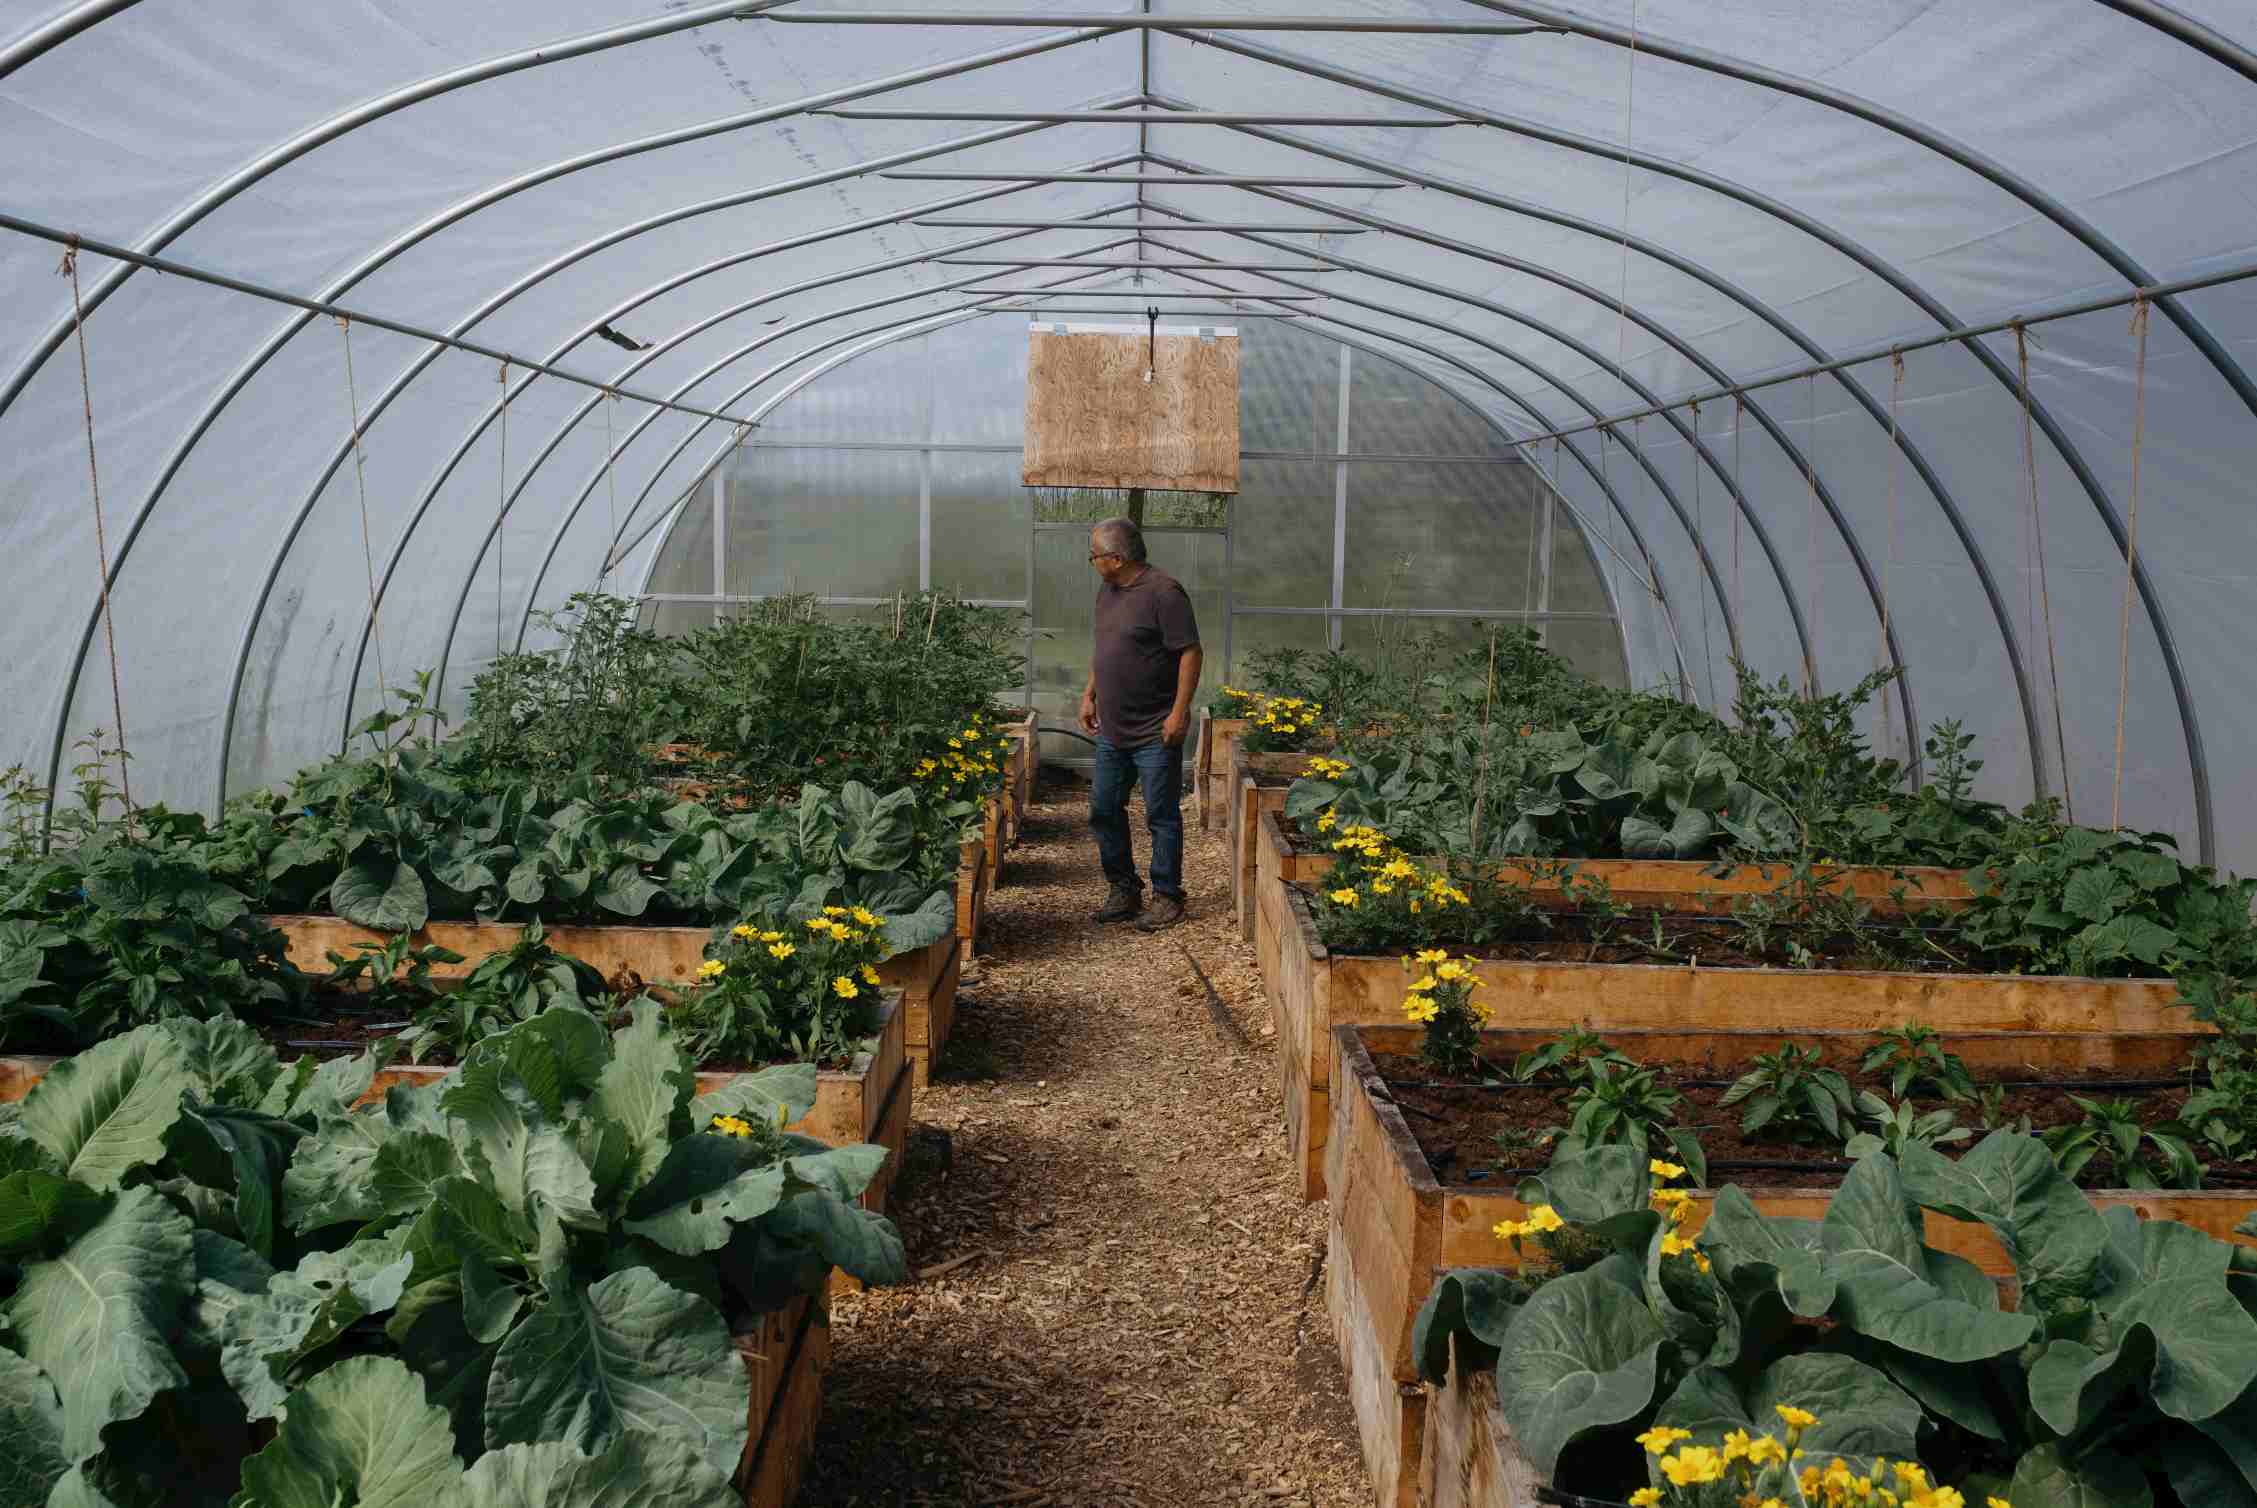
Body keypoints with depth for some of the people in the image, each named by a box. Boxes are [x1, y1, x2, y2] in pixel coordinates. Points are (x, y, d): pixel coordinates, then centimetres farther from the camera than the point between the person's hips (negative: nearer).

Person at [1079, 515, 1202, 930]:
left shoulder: (1163, 592, -16)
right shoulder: (1107, 590, 11)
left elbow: (1190, 652, -18)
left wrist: (1180, 712, -21)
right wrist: (1089, 694, 17)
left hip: (1155, 734, -8)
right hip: (1111, 729, 9)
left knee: (1162, 816, 1)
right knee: (1104, 810, 11)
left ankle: (1167, 897, 12)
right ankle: (1124, 890, 24)